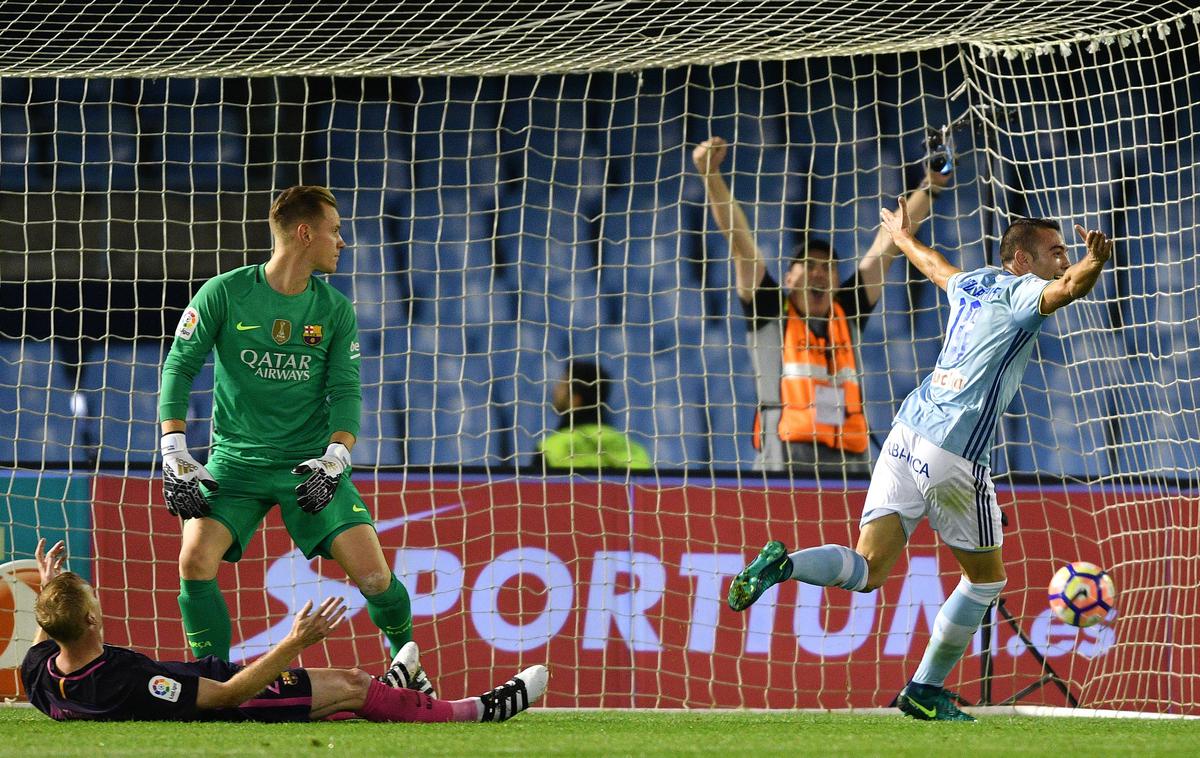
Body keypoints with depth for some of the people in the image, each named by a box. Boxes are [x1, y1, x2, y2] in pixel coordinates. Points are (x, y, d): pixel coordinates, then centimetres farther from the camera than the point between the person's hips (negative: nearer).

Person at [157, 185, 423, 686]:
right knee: (195, 559, -23)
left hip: (308, 462, 1)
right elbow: (179, 366, -3)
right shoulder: (224, 294, -5)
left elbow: (345, 391, -1)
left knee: (371, 569, -13)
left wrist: (335, 457, -20)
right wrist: (174, 453, -13)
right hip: (236, 460, -1)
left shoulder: (335, 311, 3)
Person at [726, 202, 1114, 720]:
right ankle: (925, 692, 17)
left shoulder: (973, 283, 20)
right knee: (986, 579, 12)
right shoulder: (1019, 290, -3)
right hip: (955, 453, -7)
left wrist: (903, 237, 63)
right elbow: (1064, 290, -27)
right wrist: (1093, 264, -46)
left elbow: (937, 268, 43)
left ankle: (783, 564, -26)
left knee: (866, 571, 0)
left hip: (906, 436, 7)